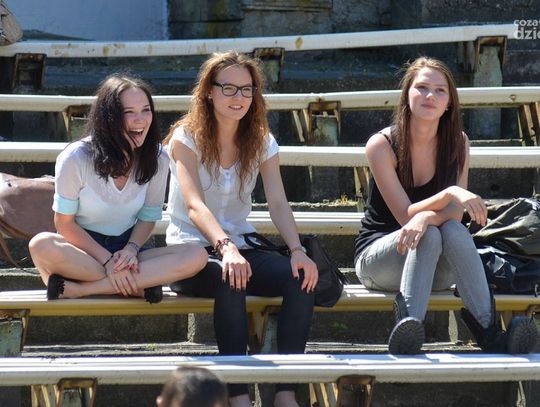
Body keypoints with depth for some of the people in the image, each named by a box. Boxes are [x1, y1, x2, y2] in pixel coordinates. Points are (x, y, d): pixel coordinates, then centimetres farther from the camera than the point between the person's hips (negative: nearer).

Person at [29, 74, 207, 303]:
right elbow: (64, 223, -9)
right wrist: (108, 260, -19)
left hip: (126, 251, 4)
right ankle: (138, 285, -27)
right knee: (42, 245, -38)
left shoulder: (157, 159, -3)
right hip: (83, 249, -4)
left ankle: (77, 289, -27)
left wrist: (132, 249, -16)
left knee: (197, 257, -25)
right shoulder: (76, 159, -14)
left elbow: (148, 217, 6)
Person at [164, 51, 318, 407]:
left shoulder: (262, 142, 7)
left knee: (302, 278, -24)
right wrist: (225, 248, -40)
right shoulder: (186, 138, -7)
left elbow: (278, 203, -7)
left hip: (240, 247, 5)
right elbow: (195, 205, -22)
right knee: (229, 280, -38)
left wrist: (297, 250, -26)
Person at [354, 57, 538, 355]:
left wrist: (426, 217, -33)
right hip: (376, 258, -3)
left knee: (454, 230, -32)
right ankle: (408, 326, -52)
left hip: (435, 270, 3)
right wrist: (449, 194, -35)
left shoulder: (457, 143, -1)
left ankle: (489, 332, -45)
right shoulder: (382, 145, -12)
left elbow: (455, 213, -10)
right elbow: (405, 215, -18)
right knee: (429, 236, -35)